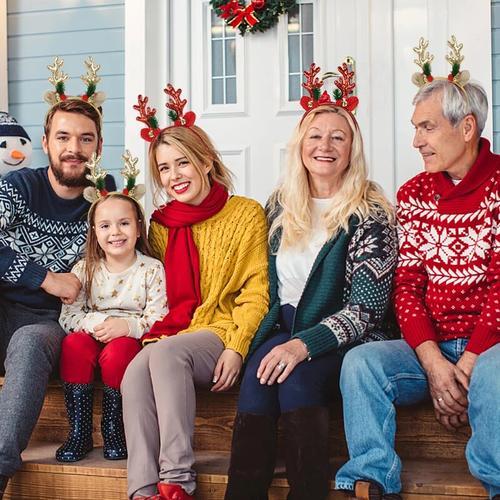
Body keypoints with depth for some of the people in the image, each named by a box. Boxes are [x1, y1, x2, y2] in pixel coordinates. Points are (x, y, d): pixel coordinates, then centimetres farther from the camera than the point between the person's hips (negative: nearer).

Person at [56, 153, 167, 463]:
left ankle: (114, 432, -14)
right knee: (75, 343, -30)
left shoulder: (151, 269, 1)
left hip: (132, 342, -3)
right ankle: (79, 434, -21)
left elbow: (158, 318, -8)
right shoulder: (84, 270, 9)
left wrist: (127, 325, -25)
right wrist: (95, 323, -18)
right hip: (91, 337, 3)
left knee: (117, 352, -35)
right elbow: (68, 315, 1)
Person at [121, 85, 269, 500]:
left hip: (220, 334, -4)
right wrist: (154, 334, 2)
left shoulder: (246, 213, 5)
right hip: (170, 336, 4)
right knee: (135, 373, -30)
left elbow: (255, 294, -1)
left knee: (167, 353, -35)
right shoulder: (160, 225, 19)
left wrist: (237, 348, -14)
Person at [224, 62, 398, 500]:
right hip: (282, 333, 3)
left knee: (293, 372, -33)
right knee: (263, 369, -29)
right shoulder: (281, 206, 13)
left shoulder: (371, 214, -3)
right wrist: (264, 340, 4)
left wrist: (305, 343, -23)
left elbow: (365, 308, -11)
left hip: (342, 344, -3)